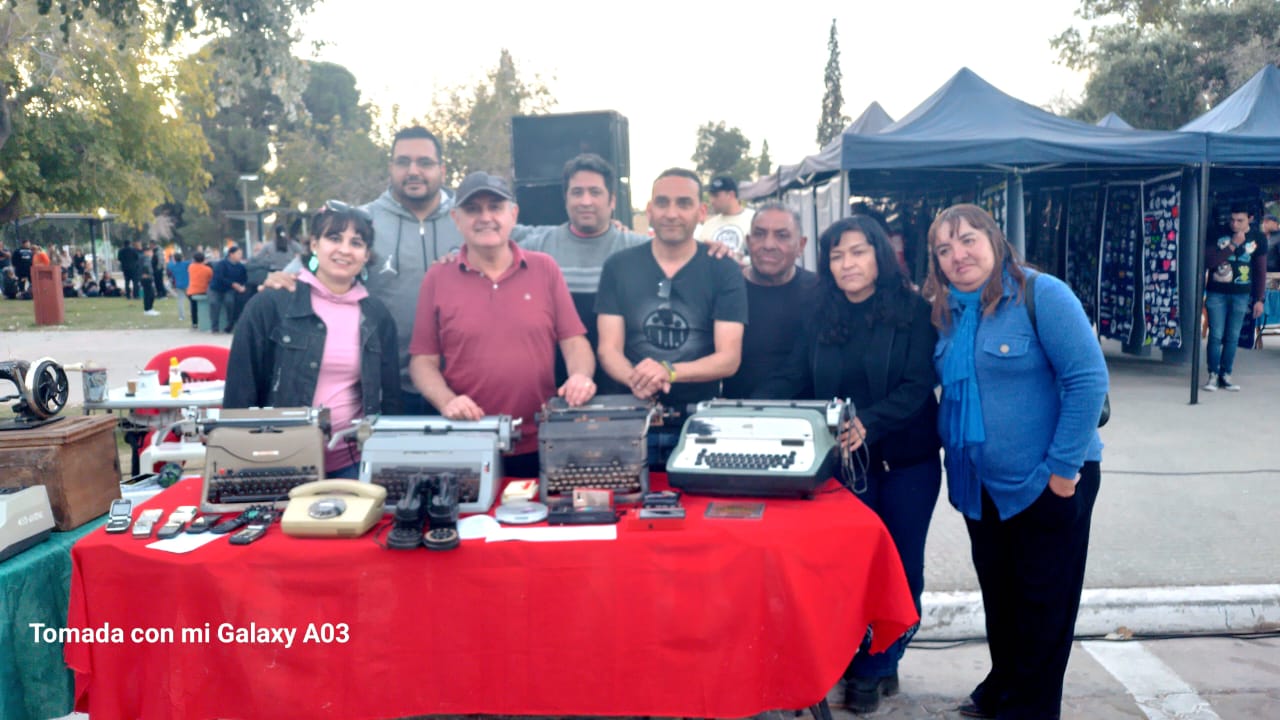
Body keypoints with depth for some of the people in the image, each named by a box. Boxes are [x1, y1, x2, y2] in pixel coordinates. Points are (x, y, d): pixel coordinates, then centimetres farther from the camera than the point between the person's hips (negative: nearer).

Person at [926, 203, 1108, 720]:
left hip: (1046, 481, -6)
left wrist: (1064, 467, -19)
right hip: (979, 483, 6)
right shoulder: (946, 312, 4)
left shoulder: (1041, 294, -14)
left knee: (1043, 602, 8)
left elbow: (1088, 380, -18)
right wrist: (955, 454, 4)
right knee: (997, 594, 19)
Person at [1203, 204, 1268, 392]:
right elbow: (1208, 261, -13)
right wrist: (1232, 245, -19)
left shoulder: (1258, 239, 2)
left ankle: (1225, 376, 10)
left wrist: (1259, 299, 6)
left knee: (1233, 337, 3)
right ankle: (1213, 375, 4)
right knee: (1216, 336, -3)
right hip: (1216, 293, -1)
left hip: (1241, 295, 1)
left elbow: (1260, 271, 7)